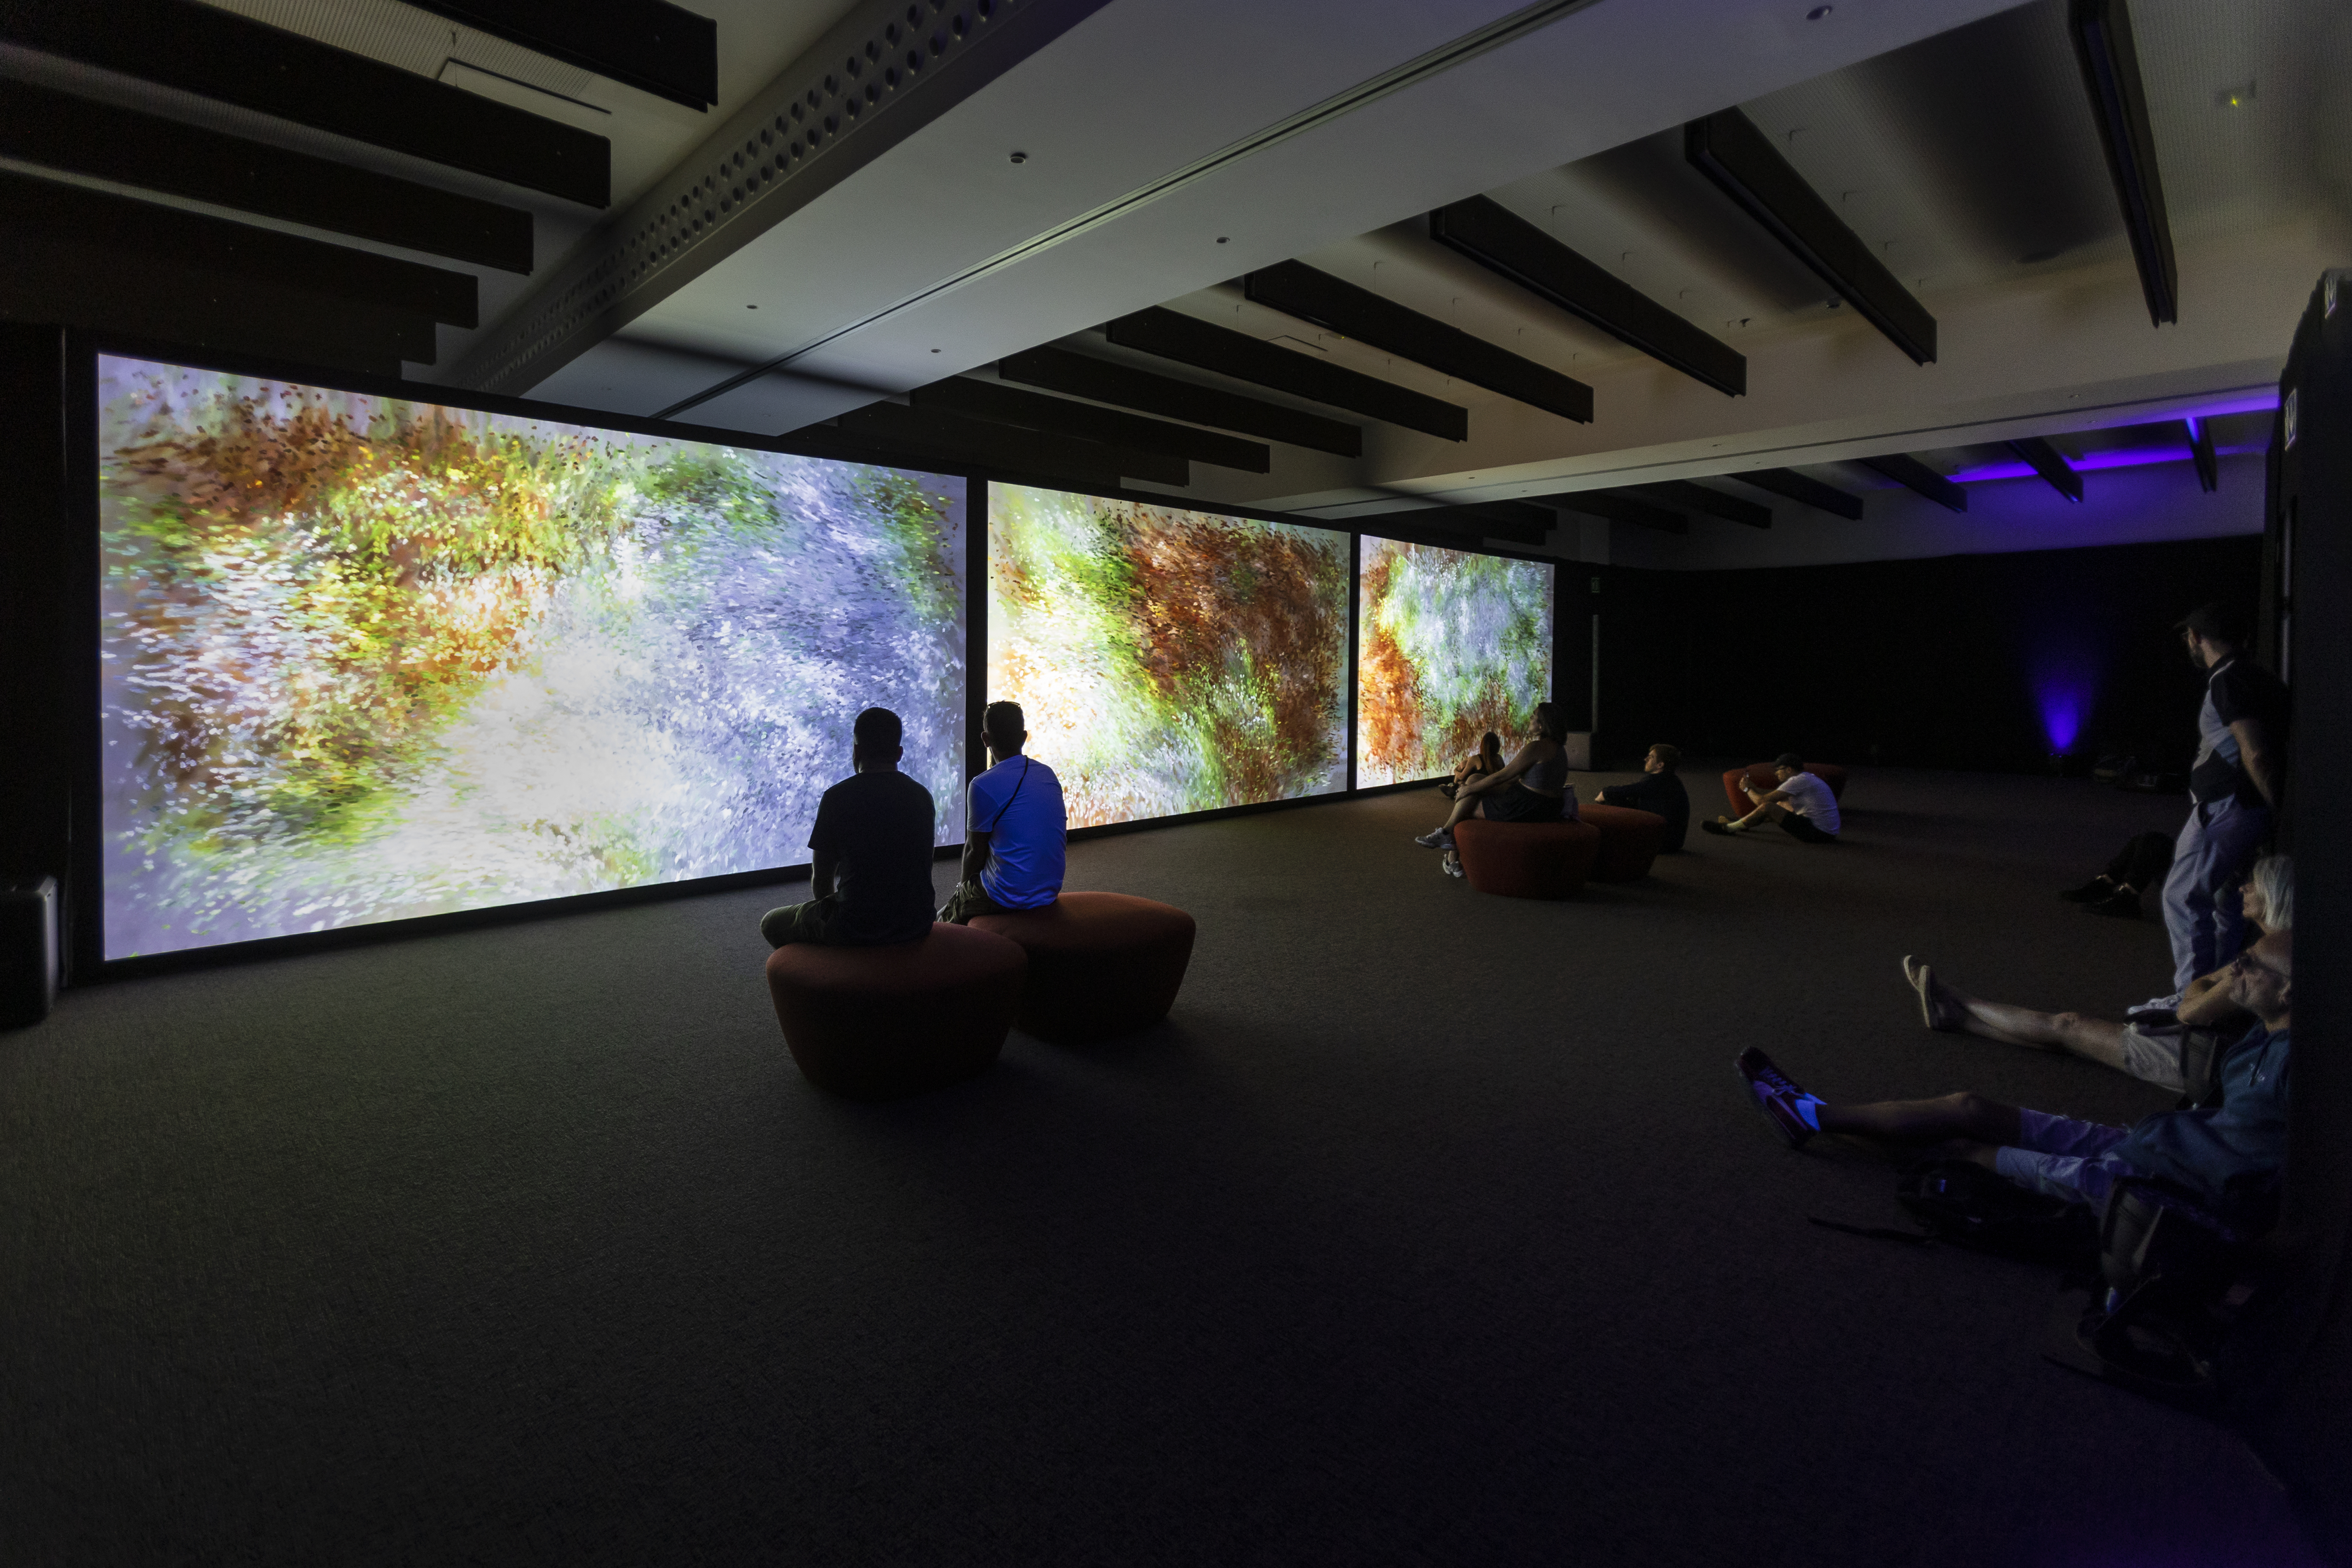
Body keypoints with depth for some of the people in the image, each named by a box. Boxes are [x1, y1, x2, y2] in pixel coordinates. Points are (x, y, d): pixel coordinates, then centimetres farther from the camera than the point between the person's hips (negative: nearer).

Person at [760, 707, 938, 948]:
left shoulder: (838, 797, -12)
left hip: (858, 929, -5)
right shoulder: (923, 796, 3)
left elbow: (821, 879, -3)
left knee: (771, 923, 20)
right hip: (917, 925, 6)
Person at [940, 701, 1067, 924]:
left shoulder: (984, 786, -16)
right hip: (1050, 893, 7)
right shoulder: (1049, 775, 4)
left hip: (1007, 899, -7)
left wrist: (965, 888, 11)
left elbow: (975, 850, -8)